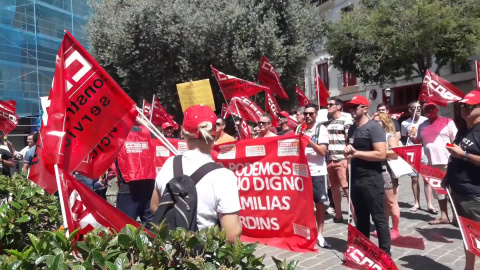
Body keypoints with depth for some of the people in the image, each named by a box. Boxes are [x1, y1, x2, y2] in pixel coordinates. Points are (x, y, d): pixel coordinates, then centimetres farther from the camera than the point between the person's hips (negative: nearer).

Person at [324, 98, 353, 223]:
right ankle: (338, 215, 23)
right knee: (334, 188, 12)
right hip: (330, 160, 7)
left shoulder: (346, 121, -4)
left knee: (346, 188, -6)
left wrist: (349, 160, -15)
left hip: (342, 160, -7)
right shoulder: (327, 123, 15)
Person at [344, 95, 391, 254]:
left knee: (378, 218, 0)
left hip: (371, 179, -8)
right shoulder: (352, 129, 12)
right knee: (361, 218, 16)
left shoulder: (373, 127, -11)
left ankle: (385, 253, 10)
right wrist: (348, 152, 1)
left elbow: (381, 154, -21)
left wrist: (356, 153, -15)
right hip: (355, 179, 8)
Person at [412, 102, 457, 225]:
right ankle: (444, 216, 24)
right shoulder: (422, 126, 11)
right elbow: (419, 141, 21)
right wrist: (412, 137, -1)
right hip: (432, 163, 5)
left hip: (448, 162, -5)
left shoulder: (448, 122, -2)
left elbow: (456, 141, -3)